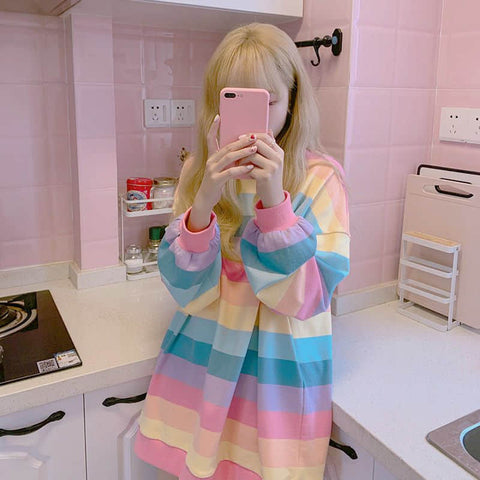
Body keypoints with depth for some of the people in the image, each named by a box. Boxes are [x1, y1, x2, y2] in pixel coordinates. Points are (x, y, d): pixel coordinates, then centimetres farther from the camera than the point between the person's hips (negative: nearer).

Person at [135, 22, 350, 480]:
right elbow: (186, 287, -9)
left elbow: (307, 298, -16)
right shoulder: (198, 171, -2)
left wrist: (274, 198, -28)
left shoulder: (319, 178, -11)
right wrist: (204, 201, -26)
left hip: (279, 364, -2)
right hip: (203, 358, 3)